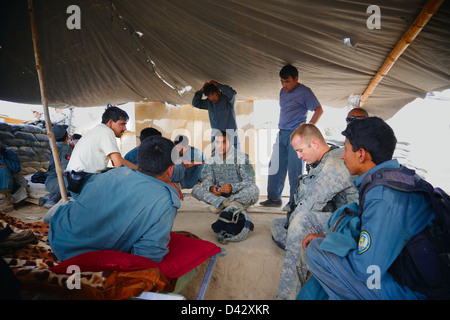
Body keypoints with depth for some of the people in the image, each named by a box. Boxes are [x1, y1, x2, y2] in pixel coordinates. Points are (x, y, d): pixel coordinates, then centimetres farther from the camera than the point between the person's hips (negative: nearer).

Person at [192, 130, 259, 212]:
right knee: (196, 189, -16)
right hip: (219, 195, 4)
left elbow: (250, 181, -13)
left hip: (239, 195, -3)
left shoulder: (241, 157, -8)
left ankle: (219, 204, -30)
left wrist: (232, 187, -31)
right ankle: (228, 203, -31)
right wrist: (211, 188, -24)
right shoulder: (211, 160, 6)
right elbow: (206, 180, 2)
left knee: (254, 189, -33)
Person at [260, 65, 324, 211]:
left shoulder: (304, 92, -4)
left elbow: (319, 110, -5)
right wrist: (280, 129, 15)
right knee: (275, 166, 6)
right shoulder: (283, 92, 17)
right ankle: (274, 198, 15)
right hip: (282, 134, 7)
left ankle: (294, 201, 4)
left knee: (294, 169, -6)